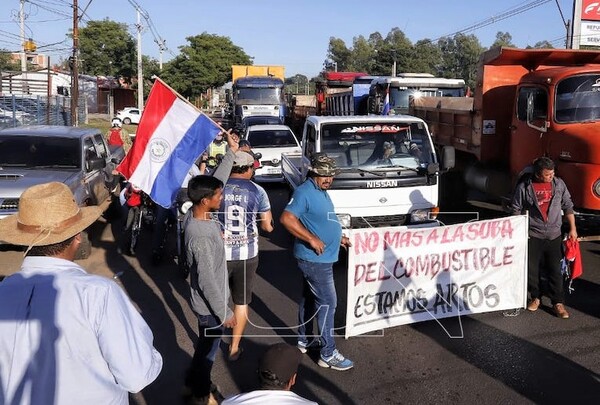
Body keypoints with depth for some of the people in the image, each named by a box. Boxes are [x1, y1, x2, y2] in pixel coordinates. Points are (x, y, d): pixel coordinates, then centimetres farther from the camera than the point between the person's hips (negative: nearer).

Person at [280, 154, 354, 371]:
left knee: (309, 298, 19)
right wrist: (312, 239, -28)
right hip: (315, 259, -10)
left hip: (322, 258, 10)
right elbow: (286, 218, -29)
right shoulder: (305, 192, -19)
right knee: (328, 303, -5)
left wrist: (338, 237, 15)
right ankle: (328, 354, 5)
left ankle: (304, 340, 34)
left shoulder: (321, 191, 12)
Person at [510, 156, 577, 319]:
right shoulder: (524, 188, -7)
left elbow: (568, 206, 8)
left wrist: (573, 228, 7)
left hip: (554, 235, 1)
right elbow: (516, 211, 1)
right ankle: (536, 297, 27)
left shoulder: (559, 184, 1)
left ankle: (558, 303, 13)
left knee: (555, 270, 2)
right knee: (532, 269, 8)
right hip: (533, 236, -1)